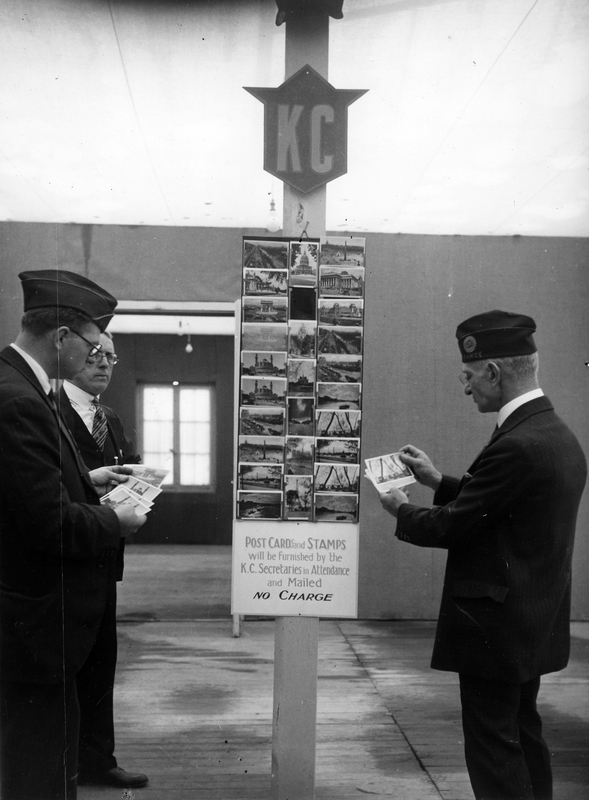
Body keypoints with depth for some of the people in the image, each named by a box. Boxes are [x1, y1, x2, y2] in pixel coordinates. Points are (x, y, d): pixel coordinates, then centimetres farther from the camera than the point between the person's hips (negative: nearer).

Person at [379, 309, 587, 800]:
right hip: (534, 624, 10)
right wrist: (439, 482, 12)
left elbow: (451, 528, -20)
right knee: (523, 738, 20)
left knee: (494, 751, 3)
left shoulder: (516, 445, -25)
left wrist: (402, 510, -2)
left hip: (496, 626, -10)